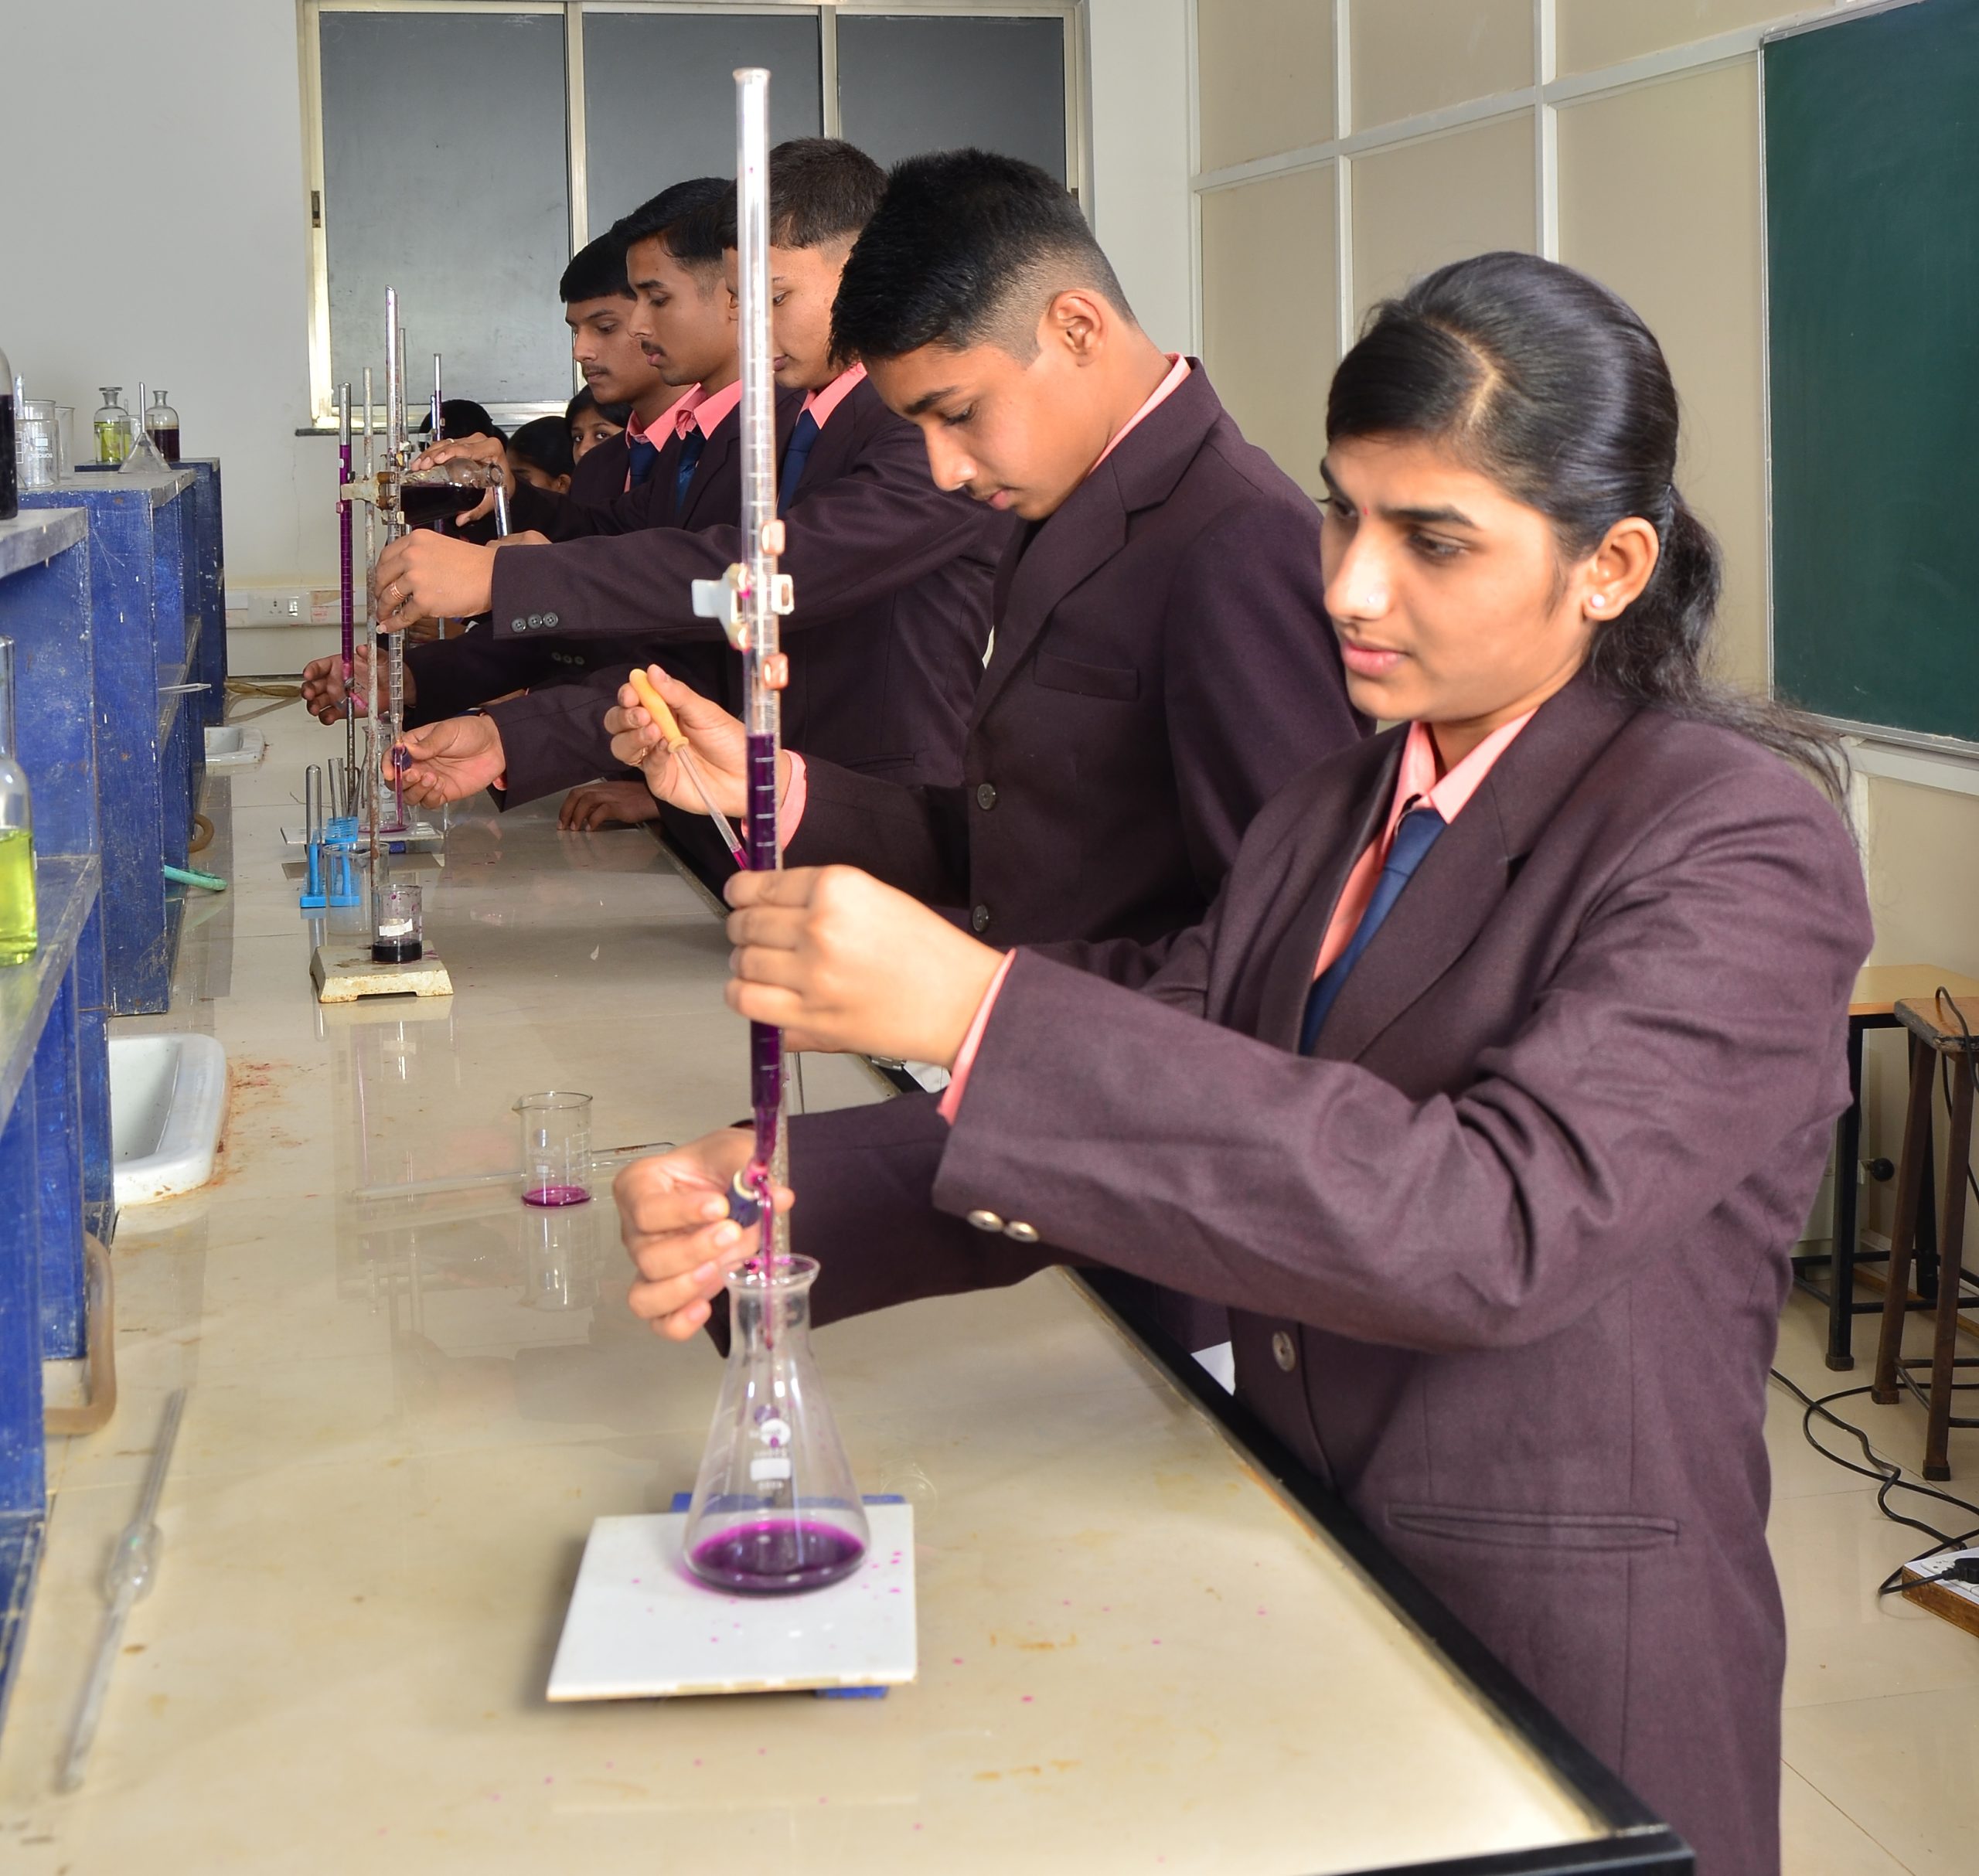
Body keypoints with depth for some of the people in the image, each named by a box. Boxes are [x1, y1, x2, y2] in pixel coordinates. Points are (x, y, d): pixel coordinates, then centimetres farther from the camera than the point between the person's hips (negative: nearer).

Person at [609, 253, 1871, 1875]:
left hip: (1562, 1676, -7)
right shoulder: (1345, 806, 8)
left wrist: (977, 1009, -36)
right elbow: (1133, 1109, 4)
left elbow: (1494, 1224, -31)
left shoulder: (1743, 842, -17)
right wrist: (772, 1194, -14)